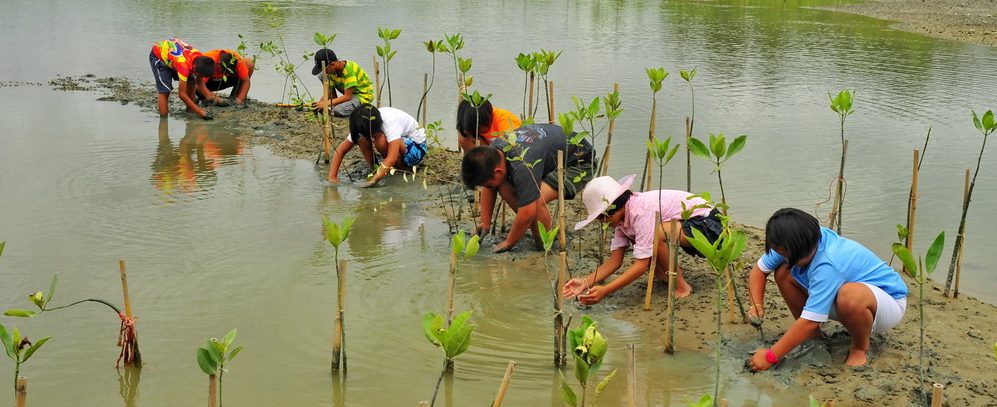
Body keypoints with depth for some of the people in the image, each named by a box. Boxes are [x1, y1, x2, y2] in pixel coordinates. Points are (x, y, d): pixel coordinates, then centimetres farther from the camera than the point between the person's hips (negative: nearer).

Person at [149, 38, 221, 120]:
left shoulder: (201, 60, -22)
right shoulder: (184, 64, -43)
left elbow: (200, 84, -10)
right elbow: (181, 93, -37)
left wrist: (210, 95, -29)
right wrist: (199, 111, -38)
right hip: (158, 56, -7)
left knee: (191, 82, -6)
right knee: (165, 90, -19)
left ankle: (190, 112, 2)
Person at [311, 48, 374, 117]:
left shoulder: (348, 70, -31)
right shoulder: (333, 70, -7)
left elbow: (347, 96, -30)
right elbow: (330, 92, -1)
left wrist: (327, 103, -29)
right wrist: (320, 103, -18)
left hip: (364, 95, -8)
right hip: (351, 93, 8)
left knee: (338, 110, -34)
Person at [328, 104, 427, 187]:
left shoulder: (391, 121, -36)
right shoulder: (364, 126, -18)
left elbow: (392, 158, -45)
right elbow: (341, 150, -17)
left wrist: (373, 181, -52)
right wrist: (332, 177, -29)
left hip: (416, 146, -6)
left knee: (381, 140, -35)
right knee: (362, 139, -22)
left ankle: (401, 168, -12)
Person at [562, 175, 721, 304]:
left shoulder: (641, 210, -29)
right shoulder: (622, 214, -2)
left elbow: (641, 265, -29)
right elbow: (615, 260, -3)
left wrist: (605, 290, -34)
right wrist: (586, 282, -18)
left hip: (708, 224, -9)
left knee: (656, 234, -34)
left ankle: (681, 287, -14)